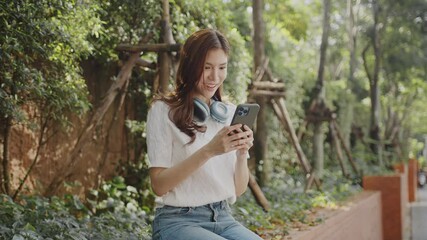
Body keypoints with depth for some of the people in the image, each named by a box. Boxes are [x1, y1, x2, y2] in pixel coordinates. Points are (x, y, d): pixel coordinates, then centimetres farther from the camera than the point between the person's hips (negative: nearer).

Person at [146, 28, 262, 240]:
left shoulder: (231, 113, 9)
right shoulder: (163, 110, -5)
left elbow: (239, 189, 9)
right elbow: (159, 185, -12)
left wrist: (242, 153, -11)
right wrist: (208, 151, -22)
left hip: (223, 219, 5)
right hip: (178, 221, -5)